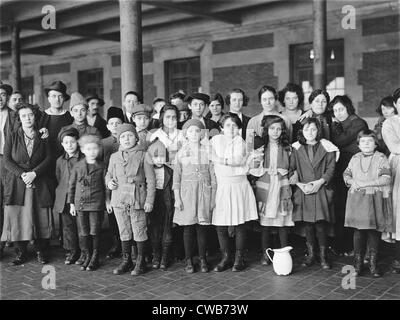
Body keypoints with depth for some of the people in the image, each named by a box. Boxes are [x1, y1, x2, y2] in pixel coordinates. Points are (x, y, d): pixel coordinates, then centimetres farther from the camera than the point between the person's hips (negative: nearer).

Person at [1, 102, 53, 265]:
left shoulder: (42, 137, 10)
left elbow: (48, 158, 3)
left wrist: (34, 173, -12)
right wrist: (21, 174, -13)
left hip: (39, 184, 0)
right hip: (16, 183, 0)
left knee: (40, 217, -2)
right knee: (17, 217, -2)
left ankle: (41, 251, 10)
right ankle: (20, 253, 8)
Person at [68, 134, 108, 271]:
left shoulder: (101, 167, 0)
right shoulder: (77, 166, 4)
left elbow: (106, 185, 6)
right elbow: (71, 185, 9)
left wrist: (107, 200, -1)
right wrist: (71, 203, 7)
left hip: (96, 204, -2)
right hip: (80, 204, 2)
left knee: (95, 232, 2)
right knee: (83, 233, 7)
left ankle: (94, 259, 13)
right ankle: (86, 256, 20)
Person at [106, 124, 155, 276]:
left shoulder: (143, 155, -1)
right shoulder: (114, 157, 10)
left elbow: (151, 180, -2)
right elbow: (109, 175, 23)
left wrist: (149, 200, -7)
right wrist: (109, 182, -1)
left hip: (137, 199, -4)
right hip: (119, 199, 4)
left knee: (139, 232, 2)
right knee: (124, 232, 12)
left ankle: (140, 262, 15)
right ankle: (126, 261, 24)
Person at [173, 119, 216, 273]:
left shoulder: (207, 151, 4)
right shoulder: (181, 152, 4)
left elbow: (213, 176, 6)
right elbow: (176, 176, 3)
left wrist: (213, 197, 2)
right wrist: (177, 198, -3)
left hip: (204, 192, 0)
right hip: (187, 192, 0)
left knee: (202, 226, 3)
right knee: (188, 227, 1)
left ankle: (202, 259, 14)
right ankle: (188, 260, 11)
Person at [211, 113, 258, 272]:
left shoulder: (240, 141, 3)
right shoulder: (216, 140, 10)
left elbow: (239, 160, -11)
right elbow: (213, 157, 0)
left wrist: (222, 160, -8)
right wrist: (232, 161, -5)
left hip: (239, 185, -1)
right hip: (221, 186, 2)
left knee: (239, 224, 2)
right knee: (220, 226, 0)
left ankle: (239, 258, 14)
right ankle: (226, 257, 15)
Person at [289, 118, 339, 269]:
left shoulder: (326, 147, 4)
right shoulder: (297, 148, 8)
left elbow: (331, 168, 1)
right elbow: (291, 169, 6)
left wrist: (319, 182, -11)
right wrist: (300, 184, -8)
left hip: (321, 190, -2)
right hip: (303, 191, 2)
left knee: (321, 224, -6)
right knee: (306, 224, 2)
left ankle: (323, 255, 6)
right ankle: (311, 254, 15)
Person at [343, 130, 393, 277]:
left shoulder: (381, 158, -2)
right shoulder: (355, 158, 10)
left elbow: (386, 178, -11)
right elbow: (346, 174, 16)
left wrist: (365, 183, -15)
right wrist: (351, 181, -6)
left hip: (375, 199, -2)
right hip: (356, 199, 3)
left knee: (374, 232, 3)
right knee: (358, 232, 6)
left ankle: (373, 265, 14)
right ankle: (358, 264, 15)